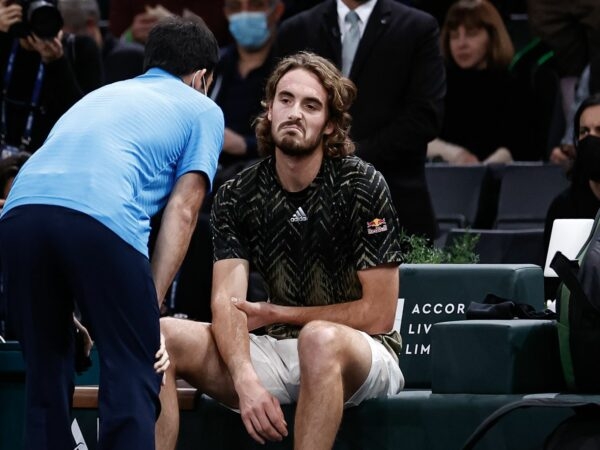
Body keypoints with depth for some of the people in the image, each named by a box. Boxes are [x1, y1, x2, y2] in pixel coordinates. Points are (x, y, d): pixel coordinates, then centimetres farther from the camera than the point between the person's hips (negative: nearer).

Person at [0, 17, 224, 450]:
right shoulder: (202, 110, 24)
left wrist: (70, 310, 42)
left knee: (46, 377, 17)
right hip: (103, 218, -5)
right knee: (133, 379, 4)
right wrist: (150, 305, 9)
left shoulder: (102, 95, 39)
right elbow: (181, 210, 11)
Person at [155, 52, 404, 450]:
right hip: (276, 351, 4)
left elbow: (378, 313, -9)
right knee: (162, 336, -18)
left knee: (319, 339, -39)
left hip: (361, 353, -4)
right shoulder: (237, 196, 3)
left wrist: (280, 314, -5)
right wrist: (246, 380, -29)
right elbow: (228, 300, -10)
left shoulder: (363, 186, -7)